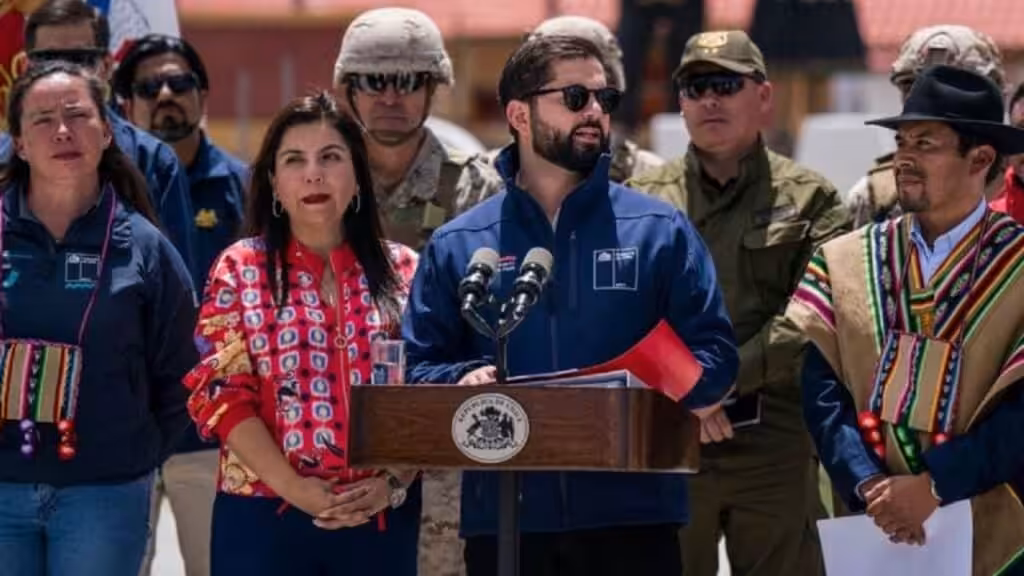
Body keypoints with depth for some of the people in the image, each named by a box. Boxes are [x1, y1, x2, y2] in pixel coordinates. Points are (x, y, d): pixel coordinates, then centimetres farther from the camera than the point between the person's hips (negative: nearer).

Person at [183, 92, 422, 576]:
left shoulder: (403, 272, 8)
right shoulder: (240, 270, 3)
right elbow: (225, 396, -5)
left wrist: (395, 482, -11)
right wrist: (295, 488, -16)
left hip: (381, 517, 2)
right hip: (264, 518, -2)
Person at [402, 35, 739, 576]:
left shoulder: (660, 231, 7)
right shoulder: (457, 245, 10)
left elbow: (712, 356, 3)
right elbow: (416, 369, 9)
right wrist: (464, 383, -13)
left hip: (631, 516, -1)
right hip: (503, 520, 1)